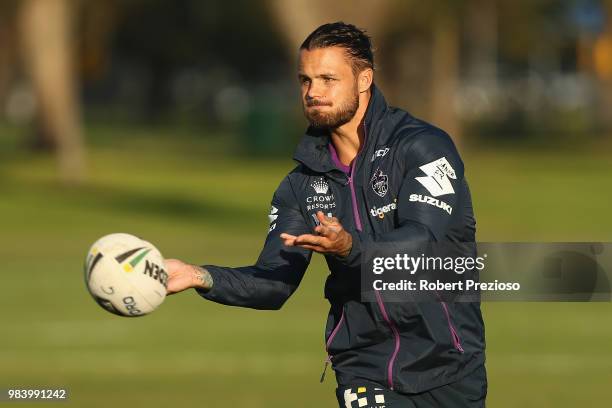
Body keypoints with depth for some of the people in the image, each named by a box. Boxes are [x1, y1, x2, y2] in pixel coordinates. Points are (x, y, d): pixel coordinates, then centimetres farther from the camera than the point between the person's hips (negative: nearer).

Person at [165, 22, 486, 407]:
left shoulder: (422, 146, -10)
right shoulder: (304, 183, 6)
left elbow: (425, 240, -24)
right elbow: (274, 283, -1)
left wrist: (351, 247, -42)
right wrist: (202, 277, -18)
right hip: (365, 372, 3)